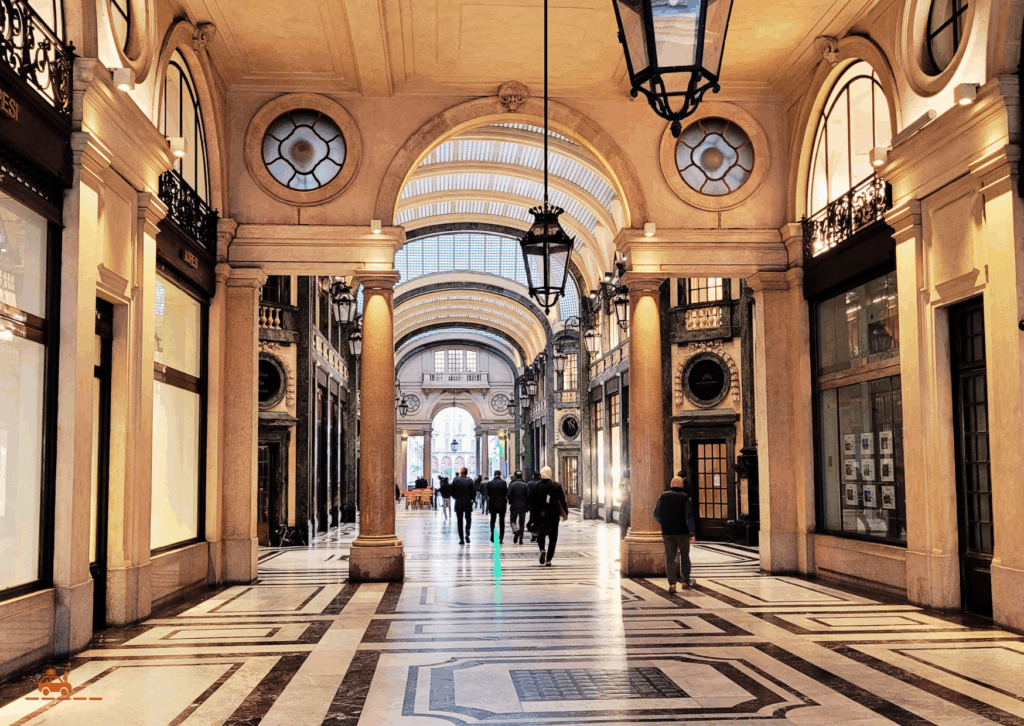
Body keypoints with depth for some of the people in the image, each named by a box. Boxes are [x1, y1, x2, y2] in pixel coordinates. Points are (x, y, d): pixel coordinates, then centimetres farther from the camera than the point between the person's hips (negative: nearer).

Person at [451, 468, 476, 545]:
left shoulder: (455, 480, -6)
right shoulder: (470, 480, -5)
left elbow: (452, 492, -3)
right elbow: (474, 492, -4)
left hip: (458, 504, 0)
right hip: (468, 504, 0)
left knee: (460, 522, 6)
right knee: (468, 519, 15)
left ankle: (461, 539, 4)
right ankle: (467, 534, -6)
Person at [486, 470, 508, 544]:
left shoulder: (489, 483, -5)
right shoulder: (503, 482, -8)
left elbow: (488, 494, 1)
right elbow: (506, 493, -1)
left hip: (492, 504, 1)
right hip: (502, 504, -1)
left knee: (492, 520, 16)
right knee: (502, 522, 8)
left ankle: (492, 531, -12)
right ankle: (501, 539, 6)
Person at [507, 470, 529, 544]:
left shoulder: (512, 484, -6)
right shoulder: (525, 485, -3)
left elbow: (509, 495, -8)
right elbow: (528, 496, -5)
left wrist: (510, 503, 9)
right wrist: (527, 505, 6)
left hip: (514, 505, -1)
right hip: (523, 506, 1)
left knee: (513, 520, 14)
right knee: (522, 522, 7)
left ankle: (515, 530, -16)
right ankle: (520, 539, 6)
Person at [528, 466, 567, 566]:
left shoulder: (536, 485, -4)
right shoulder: (556, 486, -3)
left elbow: (532, 501, -1)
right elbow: (562, 500, -1)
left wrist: (532, 515, 7)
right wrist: (565, 513, 8)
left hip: (540, 515, 0)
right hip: (553, 515, 0)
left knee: (540, 534, 18)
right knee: (553, 537, 8)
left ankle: (542, 550, -10)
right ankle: (549, 559, 1)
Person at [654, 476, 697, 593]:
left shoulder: (663, 496, 2)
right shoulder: (686, 498, -4)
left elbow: (656, 515, 3)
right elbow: (689, 517, -12)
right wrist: (692, 533, -11)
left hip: (667, 532, 1)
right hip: (683, 532, -1)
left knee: (669, 558, 2)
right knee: (684, 557, 15)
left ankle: (672, 583, -11)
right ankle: (685, 582, 21)